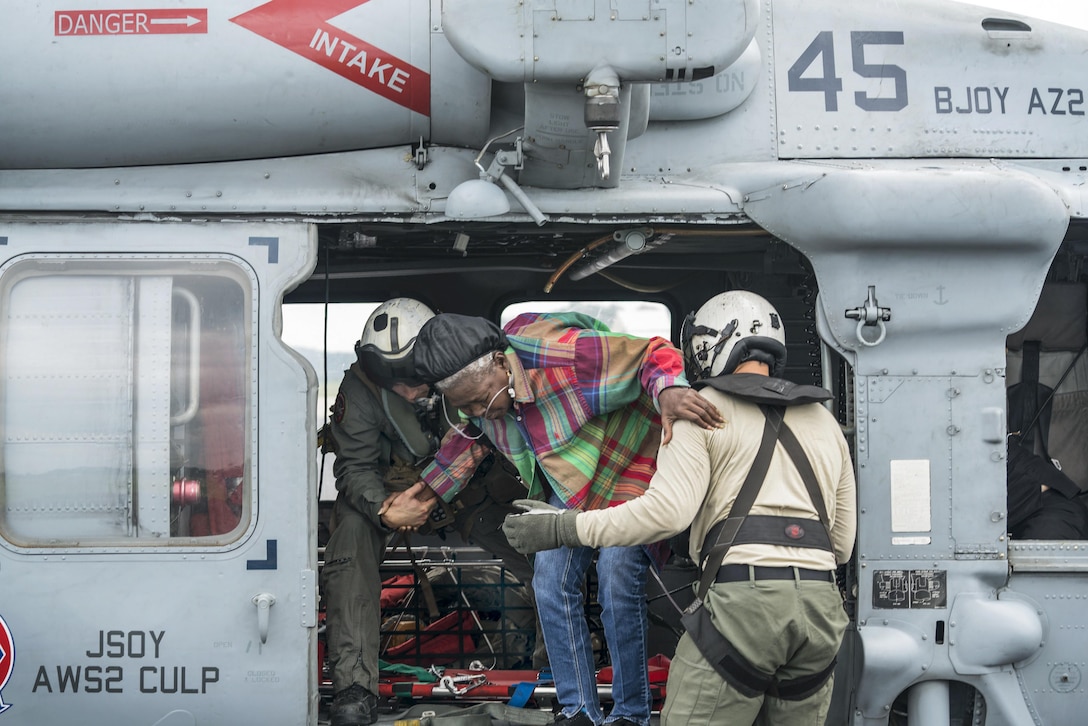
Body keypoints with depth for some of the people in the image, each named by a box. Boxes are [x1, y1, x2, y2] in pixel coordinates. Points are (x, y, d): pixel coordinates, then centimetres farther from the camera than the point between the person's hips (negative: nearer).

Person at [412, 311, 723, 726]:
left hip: (628, 470, -7)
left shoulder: (561, 354, -36)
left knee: (618, 589, -14)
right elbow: (475, 438, 12)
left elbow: (651, 353, -33)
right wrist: (427, 489, 6)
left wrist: (668, 390, -55)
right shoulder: (478, 386, -12)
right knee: (551, 582, -3)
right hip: (566, 486, 7)